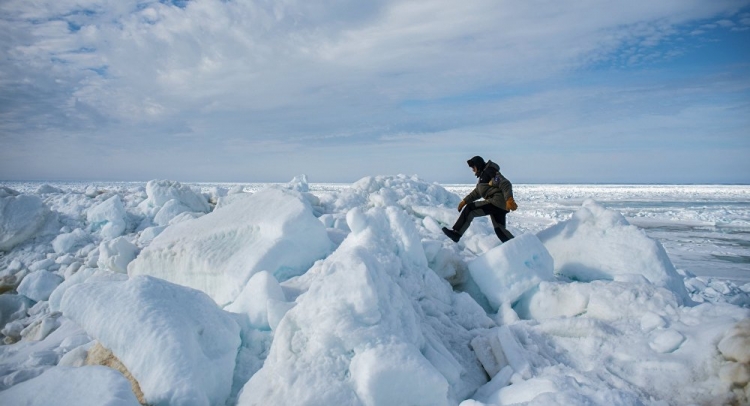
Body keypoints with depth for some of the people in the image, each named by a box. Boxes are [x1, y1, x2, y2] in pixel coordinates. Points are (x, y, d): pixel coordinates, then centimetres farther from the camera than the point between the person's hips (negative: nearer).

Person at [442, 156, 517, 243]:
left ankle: (456, 233, -10)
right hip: (499, 205, 11)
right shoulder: (483, 175, 22)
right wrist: (465, 201, 20)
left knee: (469, 209, -12)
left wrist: (509, 199, -35)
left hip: (497, 202, -11)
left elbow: (505, 184, -22)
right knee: (499, 230, 14)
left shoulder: (490, 172, -10)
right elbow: (477, 192, 29)